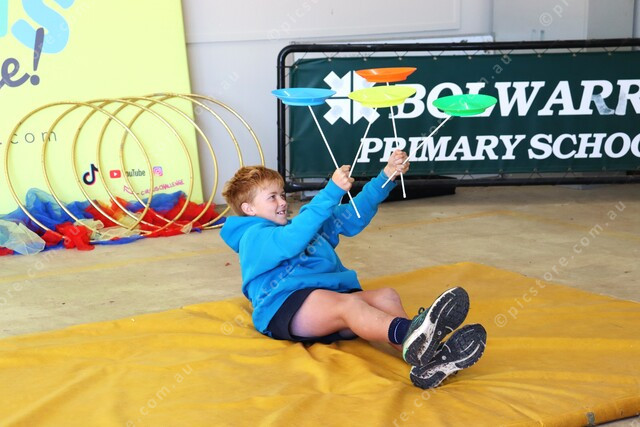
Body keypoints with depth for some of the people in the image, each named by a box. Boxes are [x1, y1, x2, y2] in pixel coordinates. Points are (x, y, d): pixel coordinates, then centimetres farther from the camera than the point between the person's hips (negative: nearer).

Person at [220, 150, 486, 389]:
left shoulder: (309, 226, 34)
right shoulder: (253, 236, 6)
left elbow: (354, 216, 28)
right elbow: (292, 241, -16)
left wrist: (387, 177, 15)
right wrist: (332, 192, -23)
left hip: (329, 302, 8)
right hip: (284, 306, -8)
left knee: (386, 296, -18)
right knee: (349, 303, -35)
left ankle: (425, 362, -47)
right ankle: (411, 333, -67)